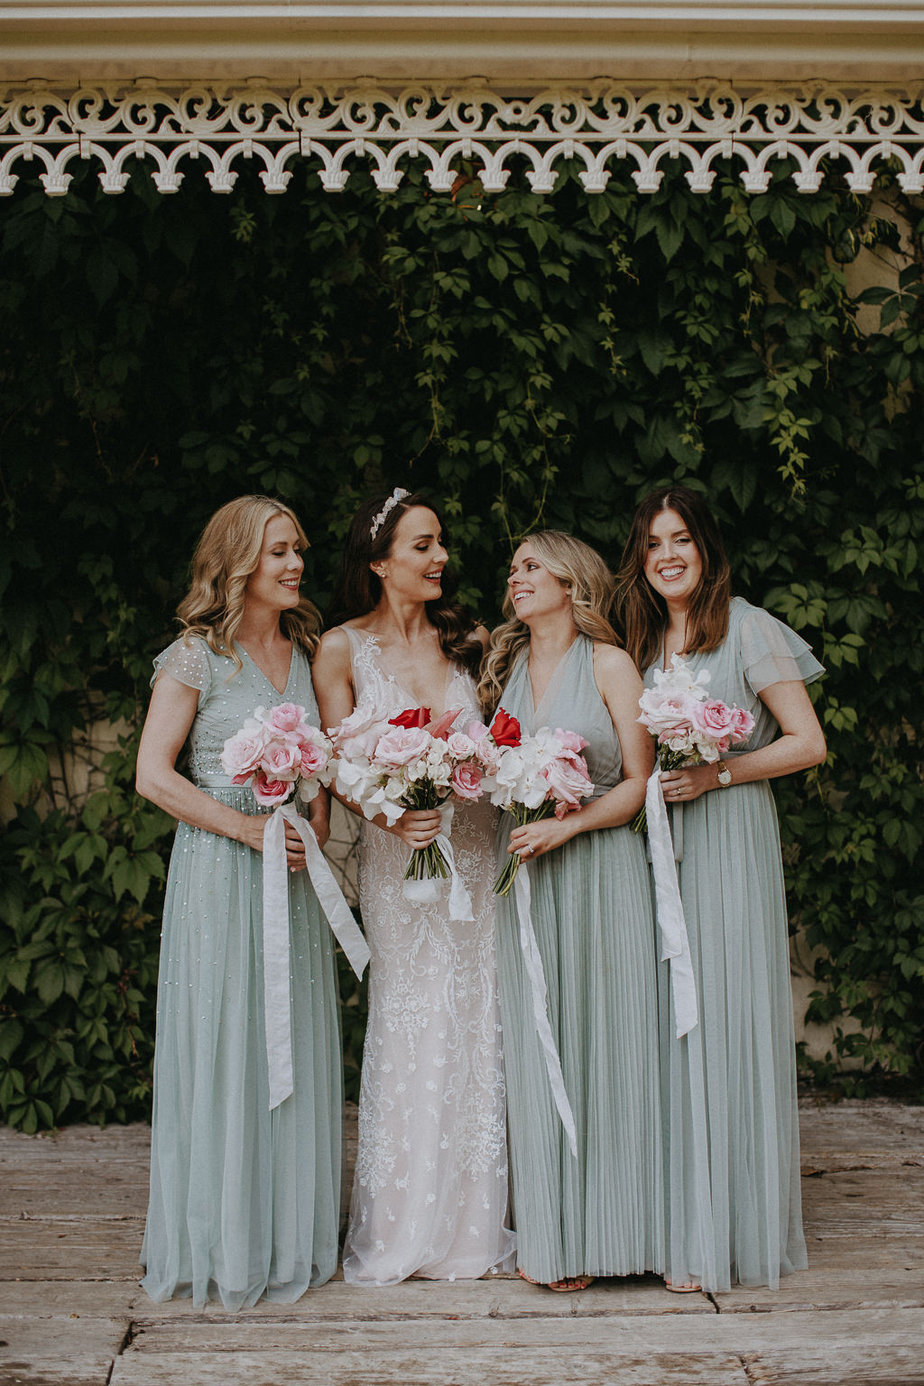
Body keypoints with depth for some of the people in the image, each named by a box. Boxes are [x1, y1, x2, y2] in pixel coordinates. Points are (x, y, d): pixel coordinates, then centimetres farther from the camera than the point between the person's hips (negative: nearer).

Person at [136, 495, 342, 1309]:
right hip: (219, 870, -5)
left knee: (297, 1049, 9)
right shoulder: (198, 654, -5)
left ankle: (292, 1239, 23)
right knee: (223, 1049, 0)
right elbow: (154, 775, -9)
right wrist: (245, 828, -15)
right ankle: (224, 1247, 15)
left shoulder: (303, 650, 12)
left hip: (295, 872, 6)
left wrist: (316, 828, 0)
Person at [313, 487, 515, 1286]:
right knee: (408, 1033, 2)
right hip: (398, 857, -3)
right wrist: (390, 814, -22)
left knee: (476, 1031, 6)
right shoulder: (343, 647, -1)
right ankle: (401, 1229, 18)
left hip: (478, 853, 3)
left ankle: (472, 1223, 20)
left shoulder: (467, 640, 8)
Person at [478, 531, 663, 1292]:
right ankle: (551, 1239, 14)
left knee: (602, 1045, 0)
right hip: (524, 875, 4)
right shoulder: (507, 667, 14)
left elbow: (640, 782, -5)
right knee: (536, 1055, 5)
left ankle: (603, 1230, 12)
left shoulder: (609, 665, 0)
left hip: (599, 868, -4)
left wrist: (567, 825, -16)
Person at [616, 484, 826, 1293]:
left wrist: (717, 774, -13)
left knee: (724, 1021, -4)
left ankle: (730, 1233, 8)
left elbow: (809, 744, -4)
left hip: (728, 841, -5)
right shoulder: (638, 642, 15)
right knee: (665, 1024, 4)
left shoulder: (748, 630, -2)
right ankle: (677, 1221, 15)